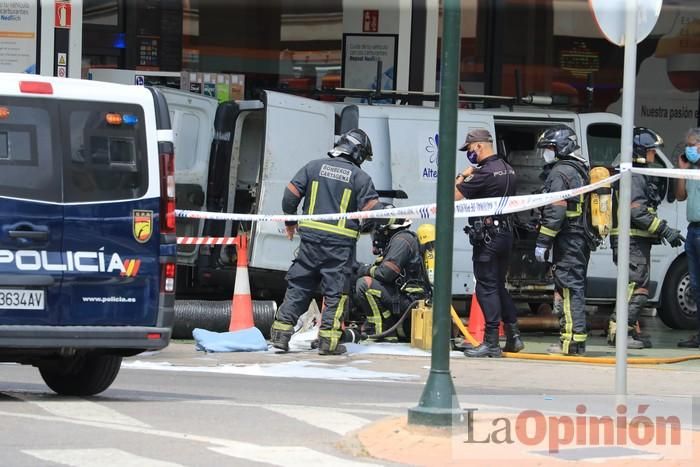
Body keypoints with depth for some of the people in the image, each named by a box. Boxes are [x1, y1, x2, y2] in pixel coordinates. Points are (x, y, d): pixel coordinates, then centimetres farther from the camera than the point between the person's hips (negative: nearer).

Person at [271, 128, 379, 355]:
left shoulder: (314, 167, 6)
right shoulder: (360, 177, -1)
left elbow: (291, 194, 4)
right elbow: (372, 210, -6)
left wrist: (290, 222, 18)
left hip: (310, 238, 3)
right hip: (340, 243, -3)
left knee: (298, 287, 10)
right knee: (335, 293, 5)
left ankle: (281, 333, 8)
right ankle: (328, 340, 3)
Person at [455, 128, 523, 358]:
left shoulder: (483, 173, -16)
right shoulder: (507, 170, 12)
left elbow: (454, 196, -16)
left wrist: (462, 176, 1)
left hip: (487, 236, -9)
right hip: (506, 233, 9)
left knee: (487, 287, -6)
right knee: (498, 285, 17)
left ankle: (491, 342, -7)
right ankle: (513, 336, 18)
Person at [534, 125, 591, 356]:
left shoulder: (560, 173, -12)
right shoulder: (582, 171, 19)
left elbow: (554, 212, -19)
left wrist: (542, 242, -16)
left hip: (567, 240, -10)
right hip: (582, 239, 10)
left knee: (568, 288, -10)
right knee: (576, 287, 12)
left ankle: (572, 341, -13)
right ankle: (576, 338, 15)